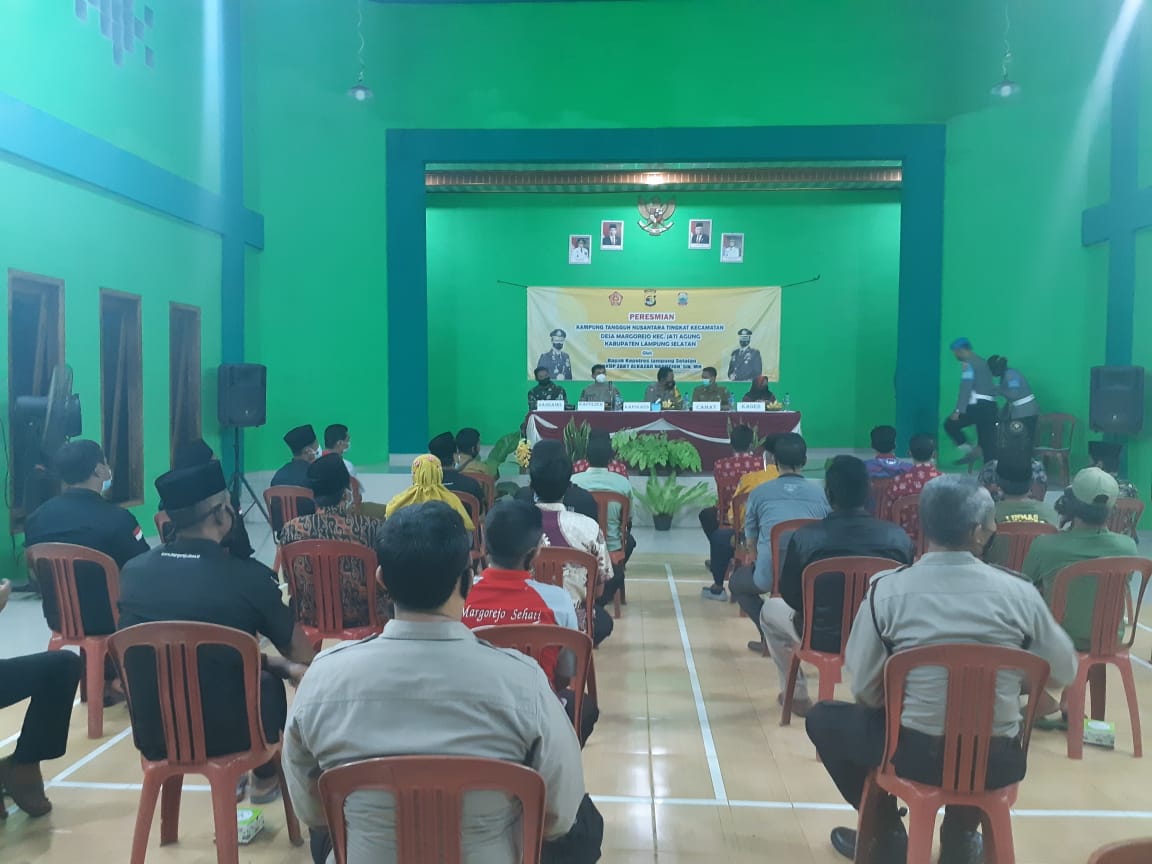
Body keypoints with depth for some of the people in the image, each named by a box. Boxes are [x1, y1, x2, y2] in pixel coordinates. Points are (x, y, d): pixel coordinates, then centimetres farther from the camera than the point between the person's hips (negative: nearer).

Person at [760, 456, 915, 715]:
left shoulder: (805, 537, -19)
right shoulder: (898, 537, -13)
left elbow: (791, 597, -7)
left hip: (823, 637, -2)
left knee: (771, 609, 28)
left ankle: (797, 696, 33)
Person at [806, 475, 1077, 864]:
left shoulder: (887, 588, -11)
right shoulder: (1019, 592, -8)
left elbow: (864, 689, -5)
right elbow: (1066, 672, 6)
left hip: (916, 754, -2)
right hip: (999, 762, 3)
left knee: (823, 719, 22)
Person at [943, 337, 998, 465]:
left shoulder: (968, 364, -6)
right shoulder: (983, 362, 21)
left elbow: (966, 388, -14)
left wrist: (959, 410, -17)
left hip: (978, 405, -8)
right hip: (990, 405, 8)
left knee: (950, 424, 6)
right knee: (988, 441, 6)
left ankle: (971, 452, 0)